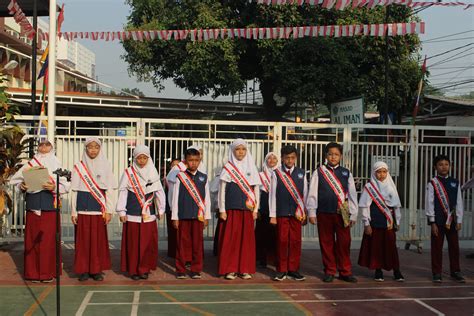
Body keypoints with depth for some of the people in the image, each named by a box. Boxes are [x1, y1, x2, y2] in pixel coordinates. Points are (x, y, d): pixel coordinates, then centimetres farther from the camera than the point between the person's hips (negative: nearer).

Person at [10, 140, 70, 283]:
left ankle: (48, 273, 6)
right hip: (33, 207, 2)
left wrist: (54, 187, -17)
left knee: (48, 240, -2)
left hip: (49, 208, -2)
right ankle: (33, 272, 11)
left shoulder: (56, 165, 7)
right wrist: (21, 185, -6)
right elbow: (15, 179, 15)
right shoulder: (30, 165, 13)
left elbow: (66, 186, 1)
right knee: (32, 240, 3)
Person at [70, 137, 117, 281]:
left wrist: (109, 211, -2)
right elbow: (74, 191, 6)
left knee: (99, 240, 1)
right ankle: (83, 270, 11)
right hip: (83, 209, 0)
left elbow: (110, 190, 3)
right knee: (83, 239, 1)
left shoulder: (105, 166, 5)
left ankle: (97, 270, 11)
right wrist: (73, 212, 1)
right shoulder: (78, 167, 6)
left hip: (99, 209, 0)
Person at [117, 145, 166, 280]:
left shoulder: (153, 173, 6)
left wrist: (160, 210, 7)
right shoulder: (128, 173, 0)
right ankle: (133, 270, 13)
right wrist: (122, 211, -1)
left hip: (149, 215, 2)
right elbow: (122, 192, 1)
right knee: (133, 243, 2)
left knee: (148, 243, 3)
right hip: (132, 215, -2)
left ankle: (144, 269, 15)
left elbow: (159, 192, 8)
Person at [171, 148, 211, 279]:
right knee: (182, 243, 3)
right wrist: (174, 217, 1)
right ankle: (181, 270, 13)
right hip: (183, 216, -1)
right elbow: (175, 198, 3)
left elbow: (207, 198, 10)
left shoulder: (203, 178, 7)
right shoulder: (180, 177, 1)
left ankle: (196, 270, 13)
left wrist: (207, 216, 7)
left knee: (197, 243, 4)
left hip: (198, 216, 1)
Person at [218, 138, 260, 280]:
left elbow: (256, 189, 11)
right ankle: (230, 269, 5)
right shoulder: (228, 168, 2)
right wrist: (222, 210, -4)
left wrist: (255, 209, 5)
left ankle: (245, 269, 10)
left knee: (247, 238, 2)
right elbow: (222, 190, 1)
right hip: (231, 209, -2)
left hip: (247, 209, 3)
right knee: (231, 238, -3)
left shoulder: (251, 167, 10)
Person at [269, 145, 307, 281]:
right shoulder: (276, 173, 2)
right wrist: (273, 215, -2)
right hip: (281, 213, -2)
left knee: (296, 241, 3)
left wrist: (304, 213, 7)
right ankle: (281, 270, 11)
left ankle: (293, 270, 14)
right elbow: (272, 195, 1)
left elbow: (305, 194, 10)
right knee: (282, 241, 0)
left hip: (297, 213, 2)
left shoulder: (302, 173, 8)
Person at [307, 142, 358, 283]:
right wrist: (312, 213, -2)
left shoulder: (346, 173, 9)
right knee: (326, 243, 6)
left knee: (344, 243, 3)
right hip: (324, 213, -1)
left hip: (342, 214, 1)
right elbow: (312, 193, 2)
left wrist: (353, 215, 6)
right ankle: (329, 271, 17)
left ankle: (345, 272, 15)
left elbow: (352, 195, 9)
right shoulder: (319, 172, 4)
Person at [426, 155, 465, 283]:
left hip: (452, 221, 3)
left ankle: (455, 271, 23)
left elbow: (459, 202, 8)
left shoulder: (455, 183, 7)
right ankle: (437, 273, 13)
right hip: (438, 221, -3)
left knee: (454, 246, 9)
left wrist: (459, 220, 3)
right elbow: (429, 203, -6)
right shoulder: (432, 184, -4)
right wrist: (432, 222, -9)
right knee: (437, 247, 3)